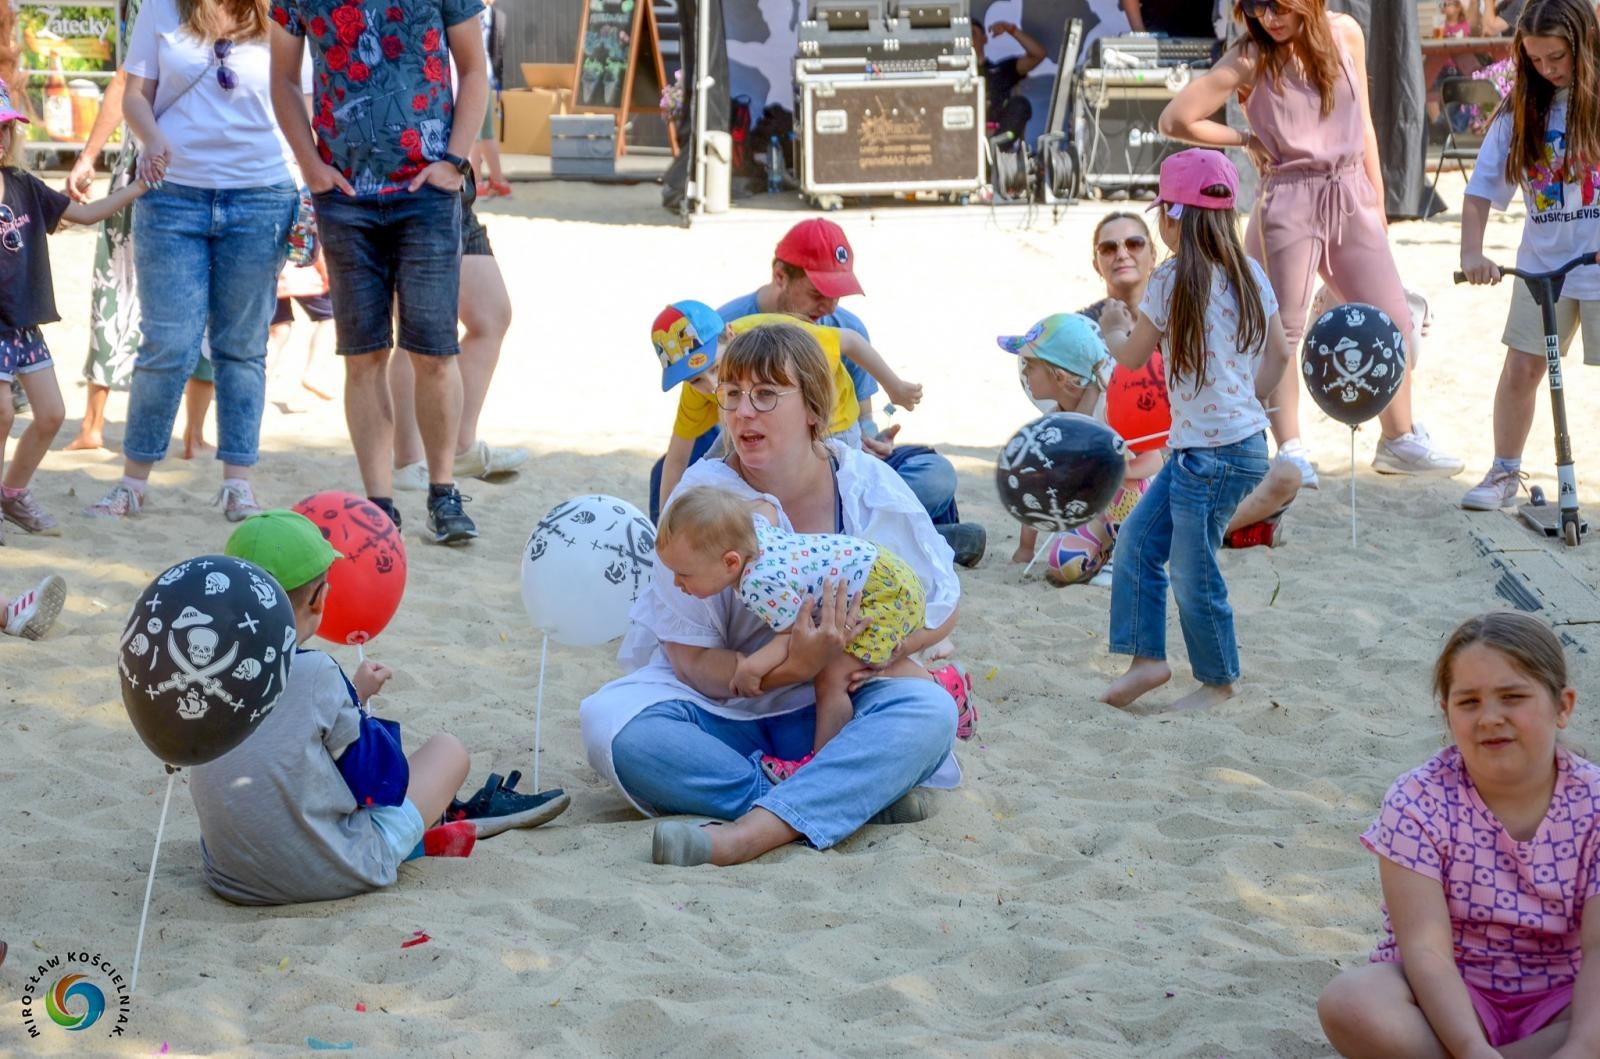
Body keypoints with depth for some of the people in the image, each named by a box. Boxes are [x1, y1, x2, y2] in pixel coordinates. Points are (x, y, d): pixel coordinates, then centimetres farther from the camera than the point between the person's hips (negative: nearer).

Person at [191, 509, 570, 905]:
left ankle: (444, 814, 42)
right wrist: (359, 704, 8)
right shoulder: (315, 673, -19)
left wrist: (350, 697, 19)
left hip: (227, 878, 6)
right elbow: (383, 783, -8)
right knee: (448, 750, 12)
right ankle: (466, 817, 45)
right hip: (328, 877, -6)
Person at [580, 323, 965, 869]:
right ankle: (861, 795, -31)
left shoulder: (868, 487, -7)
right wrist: (792, 666, -32)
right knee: (609, 721, -29)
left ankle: (746, 835, -44)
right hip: (723, 708, -1)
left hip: (831, 710, 1)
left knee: (930, 710, -29)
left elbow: (941, 610, 1)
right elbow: (693, 661, -13)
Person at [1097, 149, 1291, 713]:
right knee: (1136, 540, 14)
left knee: (1192, 572, 3)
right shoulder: (1248, 274, 6)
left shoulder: (1173, 281, -14)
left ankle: (1218, 680, 16)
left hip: (1214, 454, -9)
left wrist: (1112, 328, 18)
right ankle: (1147, 659, 16)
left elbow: (1132, 356, -2)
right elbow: (1279, 354, 13)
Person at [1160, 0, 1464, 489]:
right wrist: (1247, 139, -4)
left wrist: (1376, 197, 12)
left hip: (1350, 197, 4)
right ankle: (1291, 452, 7)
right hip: (1288, 203, -4)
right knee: (1282, 331, 0)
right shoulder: (1250, 58, -10)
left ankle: (1399, 440, 21)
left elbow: (1362, 122, 11)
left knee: (1393, 320, 7)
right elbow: (1175, 120, -13)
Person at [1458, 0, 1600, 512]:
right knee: (1520, 369, 5)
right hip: (1541, 264, 3)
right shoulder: (1520, 110, 2)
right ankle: (1504, 474, 19)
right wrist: (1472, 251, -12)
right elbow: (1481, 188, 1)